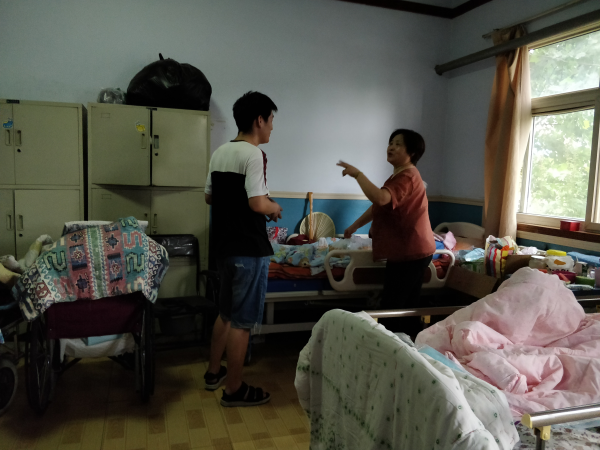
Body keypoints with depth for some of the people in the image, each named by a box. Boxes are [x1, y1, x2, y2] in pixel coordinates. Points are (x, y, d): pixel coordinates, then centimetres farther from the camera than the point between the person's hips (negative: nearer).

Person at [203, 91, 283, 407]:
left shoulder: (220, 152, 10)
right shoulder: (253, 154, -16)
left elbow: (209, 197, 16)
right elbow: (258, 204, -22)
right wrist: (275, 209, -2)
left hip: (224, 244, 9)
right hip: (249, 249, -9)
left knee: (226, 312, 22)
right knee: (242, 320, 2)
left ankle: (214, 371, 36)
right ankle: (234, 390, 14)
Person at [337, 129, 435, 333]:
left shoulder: (407, 176, -17)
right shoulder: (399, 175, 17)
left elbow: (380, 198, -35)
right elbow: (378, 206, 23)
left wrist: (358, 174, -25)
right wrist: (355, 226, 22)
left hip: (410, 251, -11)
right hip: (408, 250, 11)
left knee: (392, 308, -6)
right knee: (405, 306, 16)